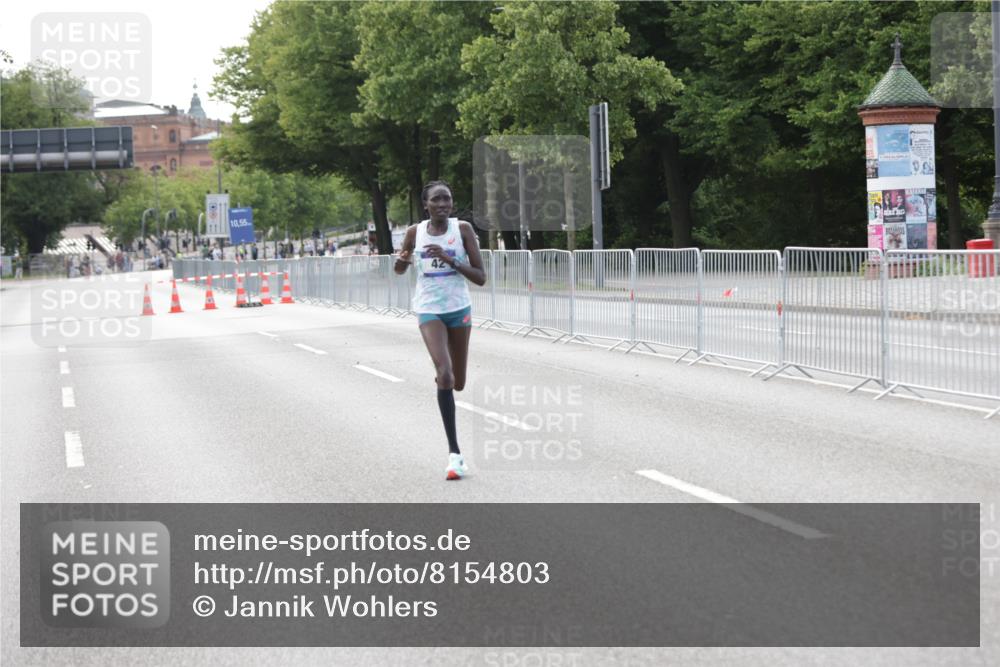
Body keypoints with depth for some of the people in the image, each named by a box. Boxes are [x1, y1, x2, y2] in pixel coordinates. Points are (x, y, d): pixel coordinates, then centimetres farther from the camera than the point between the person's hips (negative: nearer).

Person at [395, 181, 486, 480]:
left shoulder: (463, 229, -7)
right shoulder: (415, 232, -3)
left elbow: (481, 278, -9)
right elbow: (399, 270, 13)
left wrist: (449, 259, -22)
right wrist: (403, 260, -11)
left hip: (459, 309, 1)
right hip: (429, 310, -1)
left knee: (457, 383, 13)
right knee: (445, 375, -22)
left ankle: (442, 381, 53)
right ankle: (454, 452, -19)